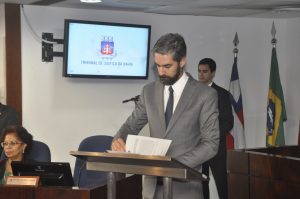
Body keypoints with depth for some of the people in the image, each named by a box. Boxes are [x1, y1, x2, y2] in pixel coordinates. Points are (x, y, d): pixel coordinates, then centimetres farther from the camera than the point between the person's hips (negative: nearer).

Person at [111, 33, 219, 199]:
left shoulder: (205, 95, -6)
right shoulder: (149, 91, 7)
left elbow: (211, 144, -9)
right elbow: (132, 125, 13)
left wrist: (176, 164, -20)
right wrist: (119, 139, -10)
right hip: (152, 184, 4)